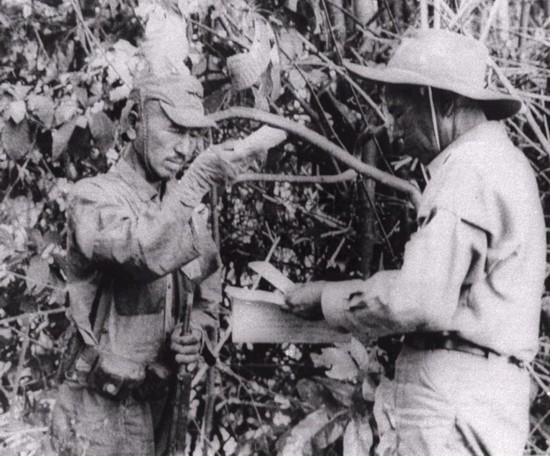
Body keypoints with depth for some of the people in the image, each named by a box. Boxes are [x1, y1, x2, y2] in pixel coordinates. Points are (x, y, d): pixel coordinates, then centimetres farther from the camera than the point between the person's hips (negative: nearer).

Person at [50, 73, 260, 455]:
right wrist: (200, 178, -35)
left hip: (161, 398, 6)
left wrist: (197, 331, -6)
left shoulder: (189, 206, 9)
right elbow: (145, 252, -32)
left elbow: (208, 294, 14)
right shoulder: (96, 195, -12)